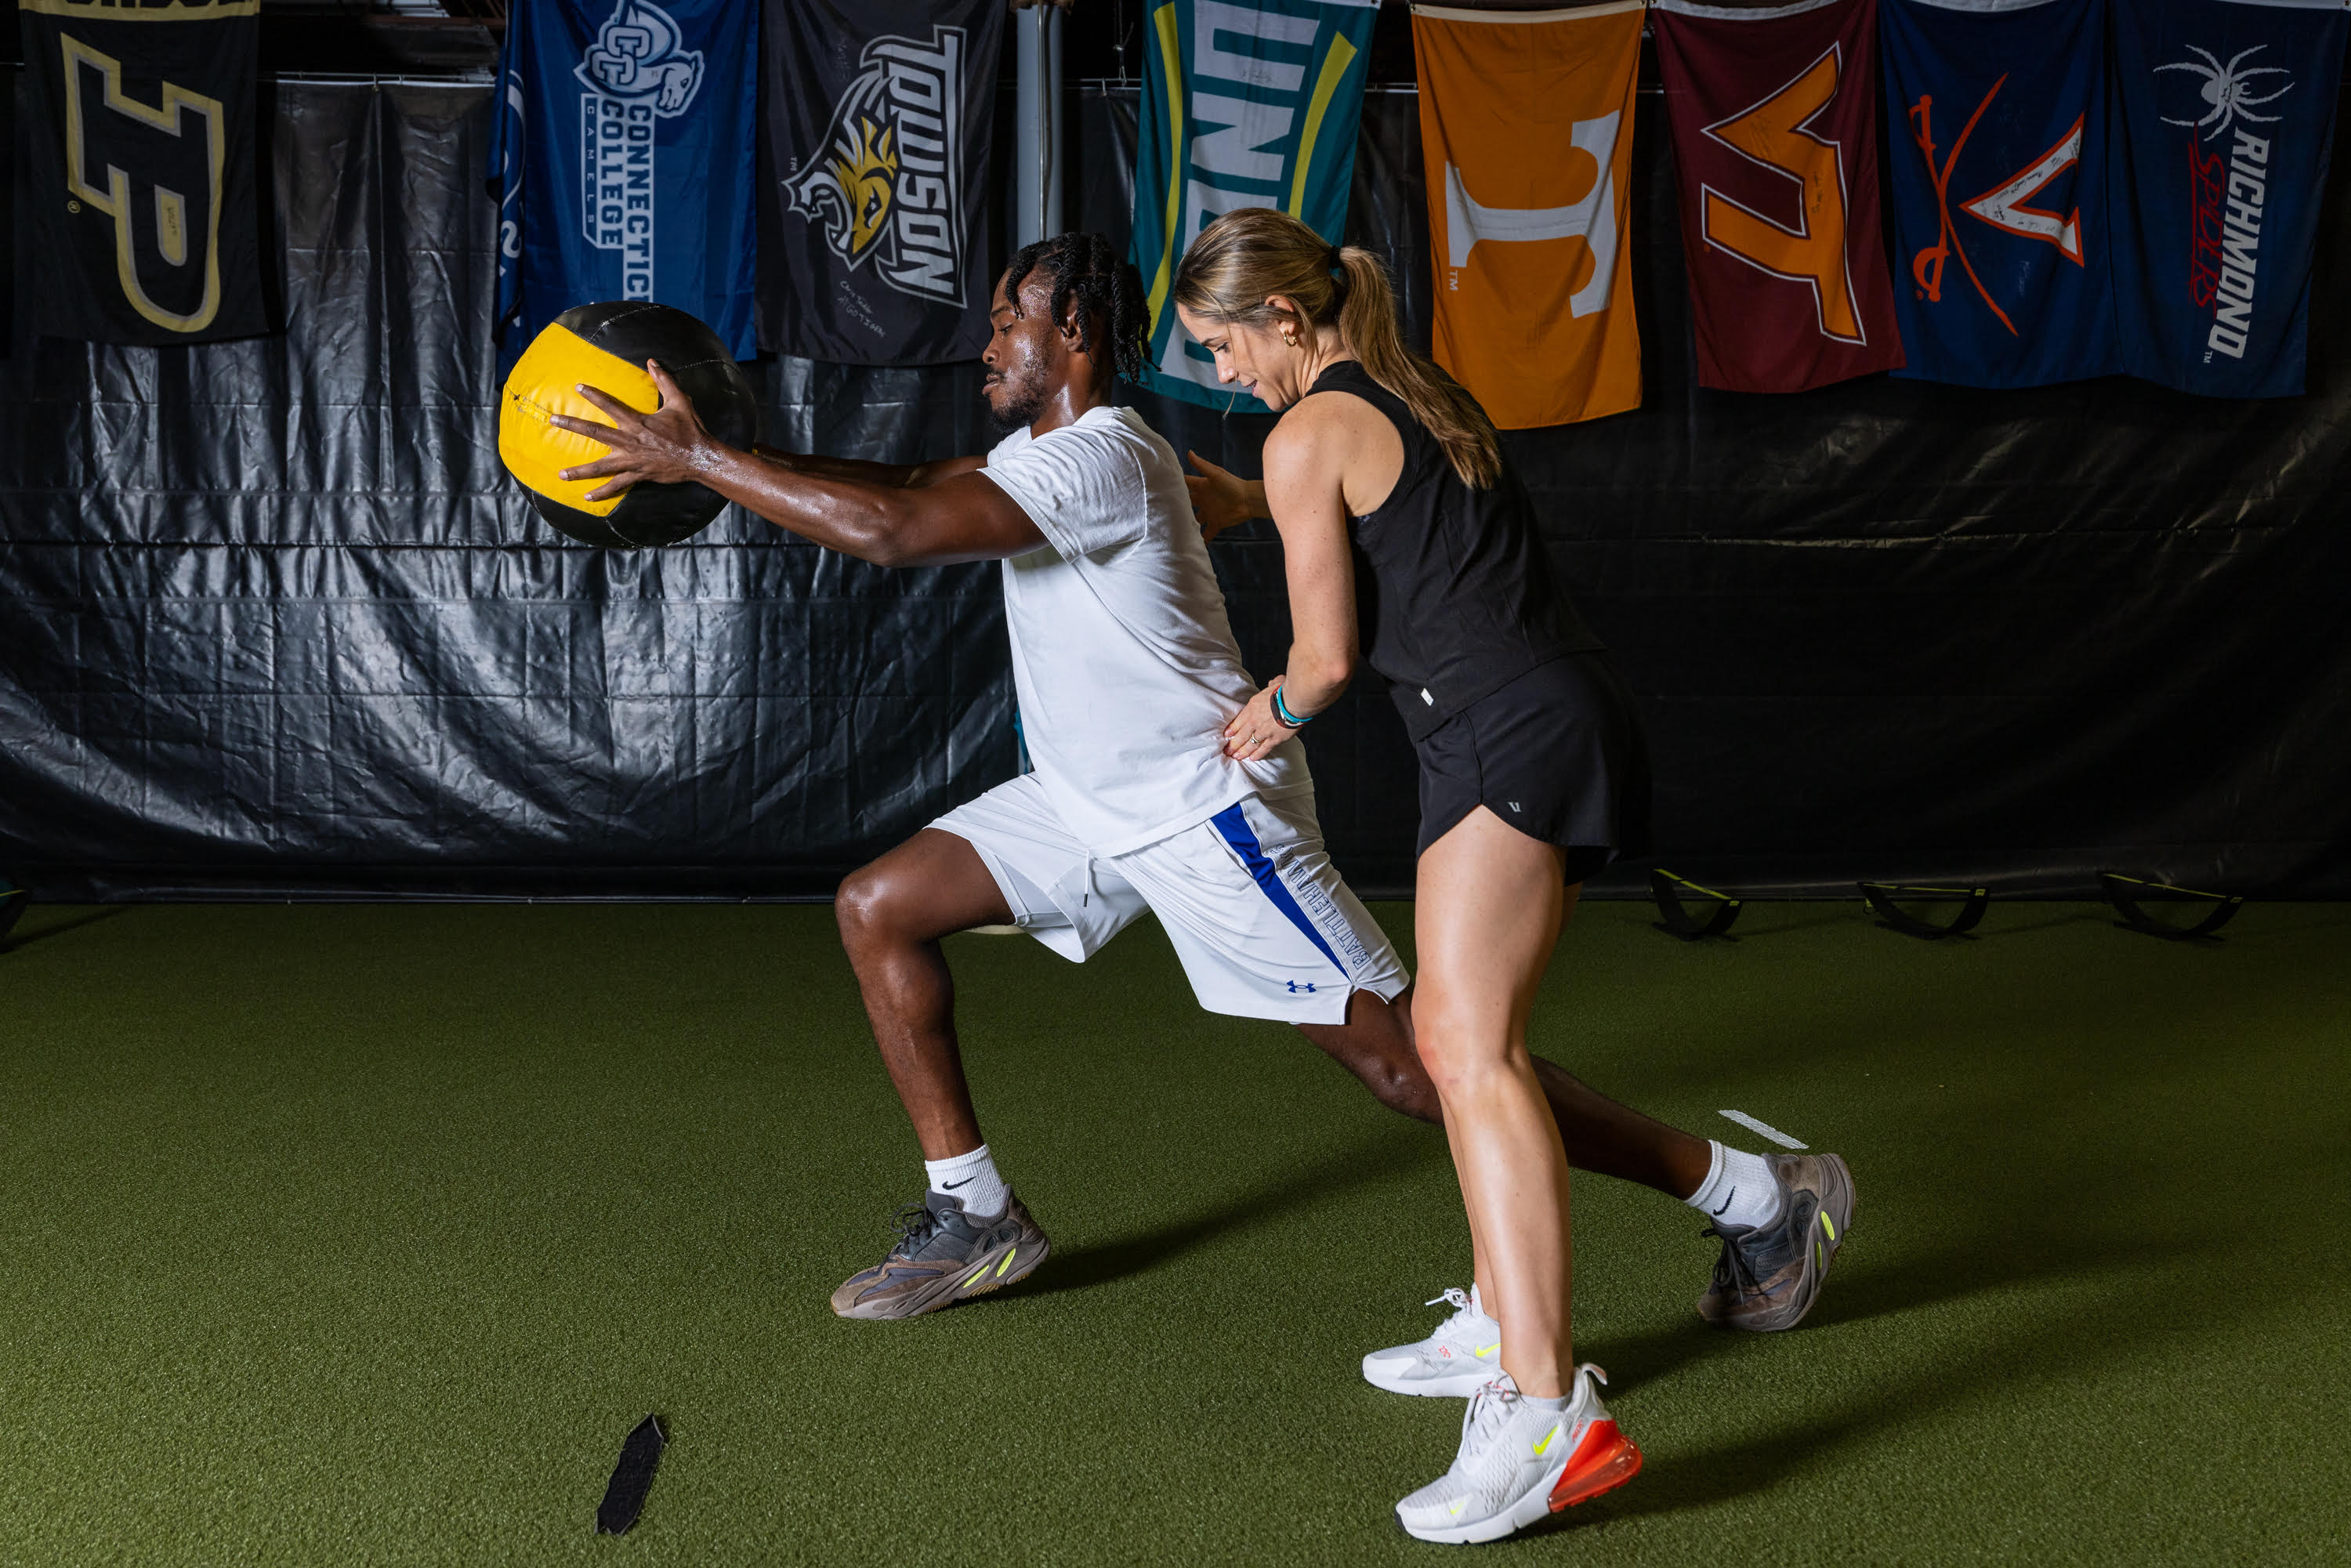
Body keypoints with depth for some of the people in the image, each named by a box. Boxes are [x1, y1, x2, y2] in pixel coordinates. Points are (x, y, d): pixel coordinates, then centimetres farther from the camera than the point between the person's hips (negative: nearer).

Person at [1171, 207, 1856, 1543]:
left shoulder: (1308, 436, -3)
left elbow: (1328, 654, -1)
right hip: (1577, 718, 10)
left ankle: (1551, 1413, -29)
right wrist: (1246, 504, 49)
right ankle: (1510, 1322, 23)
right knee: (1456, 1032, 16)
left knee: (1471, 1046, -19)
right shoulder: (1425, 393, 23)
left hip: (1507, 731, -10)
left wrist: (1272, 716, 19)